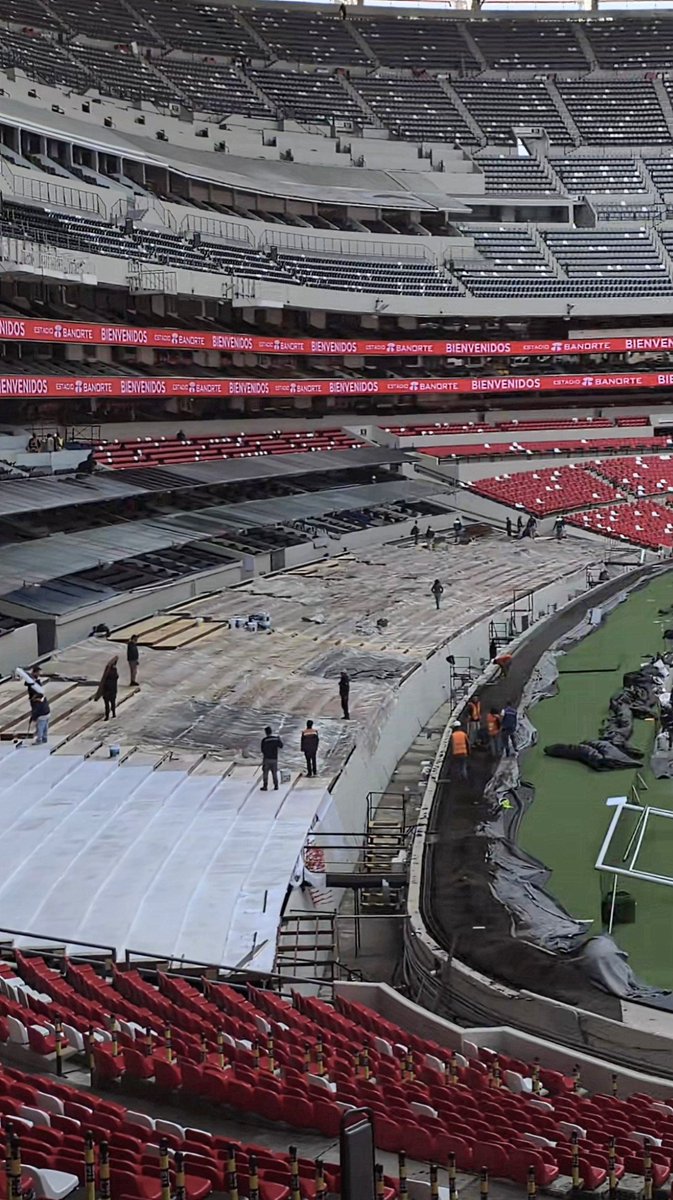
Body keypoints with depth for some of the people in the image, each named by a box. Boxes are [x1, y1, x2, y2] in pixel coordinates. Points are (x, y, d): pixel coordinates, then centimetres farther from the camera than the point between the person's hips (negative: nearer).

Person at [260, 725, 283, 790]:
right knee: (274, 773, 14)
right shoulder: (276, 737, -5)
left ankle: (265, 786, 4)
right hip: (274, 758, 3)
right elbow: (281, 746, -1)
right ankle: (276, 786, 13)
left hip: (266, 758, -3)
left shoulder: (264, 739, -12)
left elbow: (262, 749, -7)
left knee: (265, 772, 6)